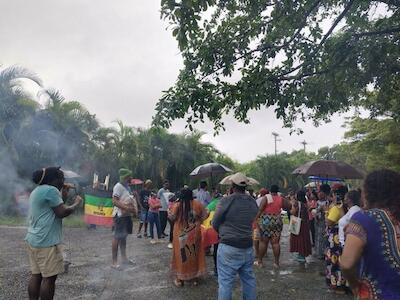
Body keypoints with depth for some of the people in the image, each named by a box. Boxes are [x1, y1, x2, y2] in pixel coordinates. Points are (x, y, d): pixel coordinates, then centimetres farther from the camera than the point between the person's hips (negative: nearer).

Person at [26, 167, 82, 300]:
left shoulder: (37, 190, 17)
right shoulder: (51, 190, -14)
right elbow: (62, 212, -17)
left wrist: (63, 196, 19)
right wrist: (76, 203, -3)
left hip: (33, 240, 10)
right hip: (46, 241, -10)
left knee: (36, 274, 13)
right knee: (49, 277, -3)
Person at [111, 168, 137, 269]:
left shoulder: (127, 186, 14)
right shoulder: (118, 186, -13)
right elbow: (115, 201, -21)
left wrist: (134, 208, 9)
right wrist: (127, 208, -25)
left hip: (127, 215, 9)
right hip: (120, 215, -9)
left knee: (124, 237, 16)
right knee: (117, 237, -4)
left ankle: (124, 258, 26)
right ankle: (114, 262, 2)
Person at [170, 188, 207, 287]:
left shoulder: (178, 206, -10)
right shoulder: (197, 204, -5)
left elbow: (172, 218, -6)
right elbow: (204, 216, 1)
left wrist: (169, 213, 14)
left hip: (181, 235, -1)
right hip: (194, 234, 2)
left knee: (181, 255, 11)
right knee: (195, 254, 15)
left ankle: (180, 279, 19)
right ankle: (195, 278, 24)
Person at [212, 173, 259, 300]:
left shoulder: (226, 200, -13)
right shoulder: (253, 202, 4)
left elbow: (215, 224, -4)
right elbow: (251, 222, 11)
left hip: (229, 247, -6)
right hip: (248, 247, 6)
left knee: (226, 281, 3)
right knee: (249, 279, 18)